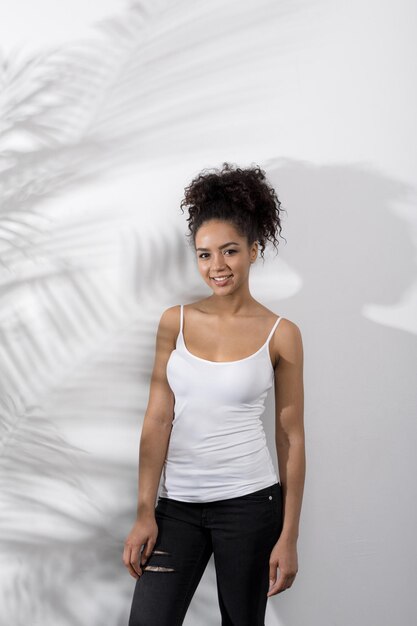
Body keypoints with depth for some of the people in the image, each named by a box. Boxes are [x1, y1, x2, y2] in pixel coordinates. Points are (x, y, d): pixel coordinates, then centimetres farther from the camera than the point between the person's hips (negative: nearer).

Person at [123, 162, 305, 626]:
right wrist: (145, 513, -4)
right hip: (178, 502, 2)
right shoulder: (175, 322, 1)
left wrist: (289, 535, -3)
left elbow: (291, 436, -2)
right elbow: (157, 419, 1)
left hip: (249, 502, -1)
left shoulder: (281, 335, -5)